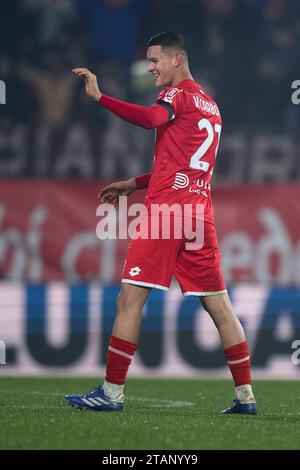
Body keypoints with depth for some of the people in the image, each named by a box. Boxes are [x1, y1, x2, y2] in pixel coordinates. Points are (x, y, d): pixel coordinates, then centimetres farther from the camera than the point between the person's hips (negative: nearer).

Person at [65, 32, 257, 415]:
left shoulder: (177, 95, -3)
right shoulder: (210, 106, 22)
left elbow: (151, 117, -27)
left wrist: (99, 97, -30)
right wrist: (134, 184, 26)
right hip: (200, 214, 8)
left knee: (130, 299, -5)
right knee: (219, 306, 7)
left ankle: (112, 392, -6)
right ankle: (245, 395, 6)